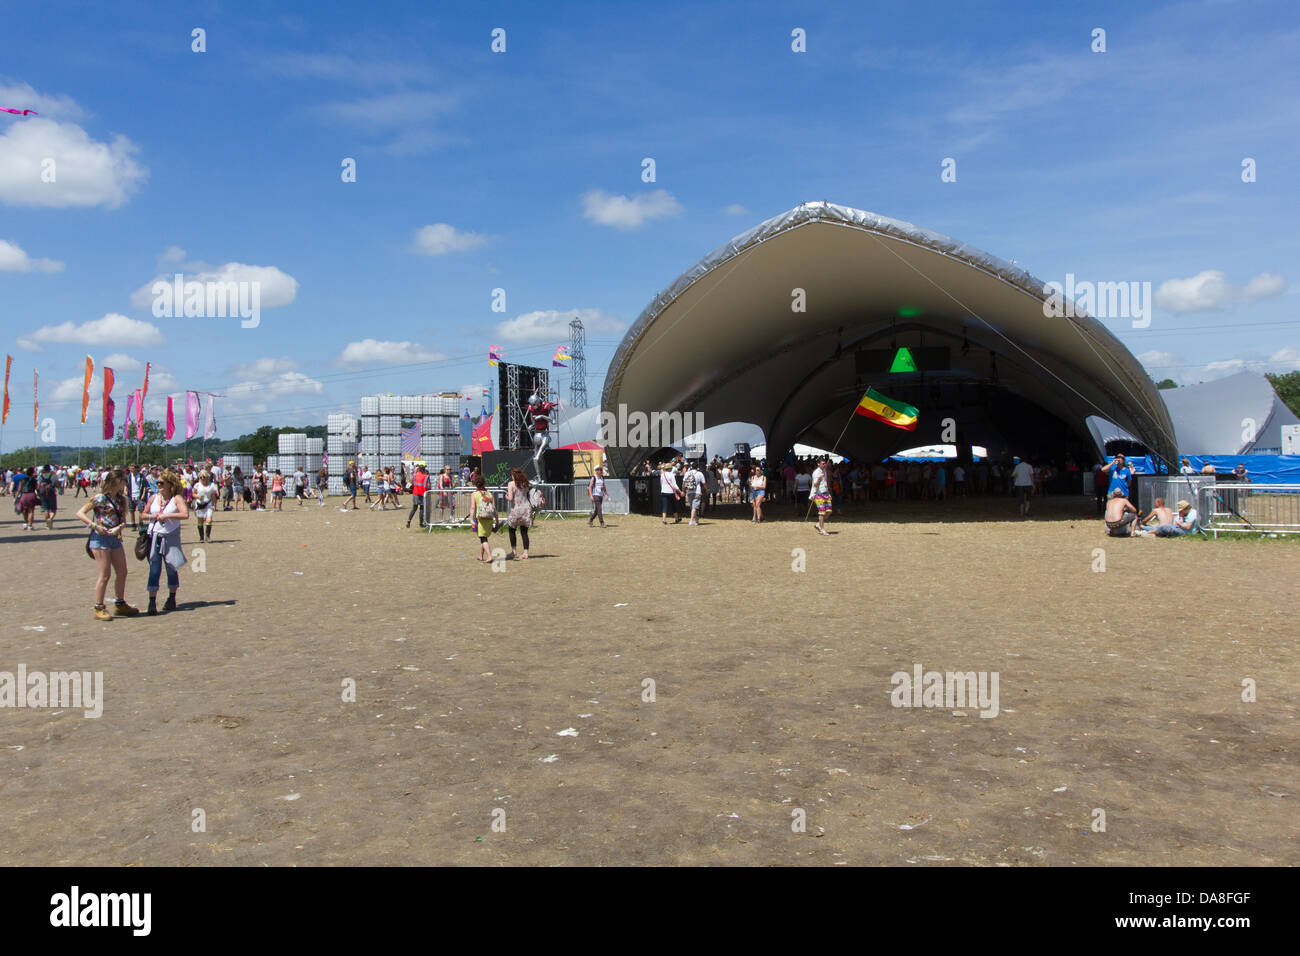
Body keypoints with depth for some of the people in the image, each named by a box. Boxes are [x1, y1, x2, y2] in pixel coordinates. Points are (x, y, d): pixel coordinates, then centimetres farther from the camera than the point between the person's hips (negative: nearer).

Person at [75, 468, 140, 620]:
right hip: (100, 539, -7)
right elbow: (80, 513, -9)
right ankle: (98, 608, 4)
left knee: (122, 572, 10)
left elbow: (123, 520, 8)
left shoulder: (120, 499, 11)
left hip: (115, 538, 7)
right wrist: (95, 526, -19)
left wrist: (118, 528, -13)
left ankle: (120, 605, 22)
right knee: (105, 575, -6)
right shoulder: (100, 498, -9)